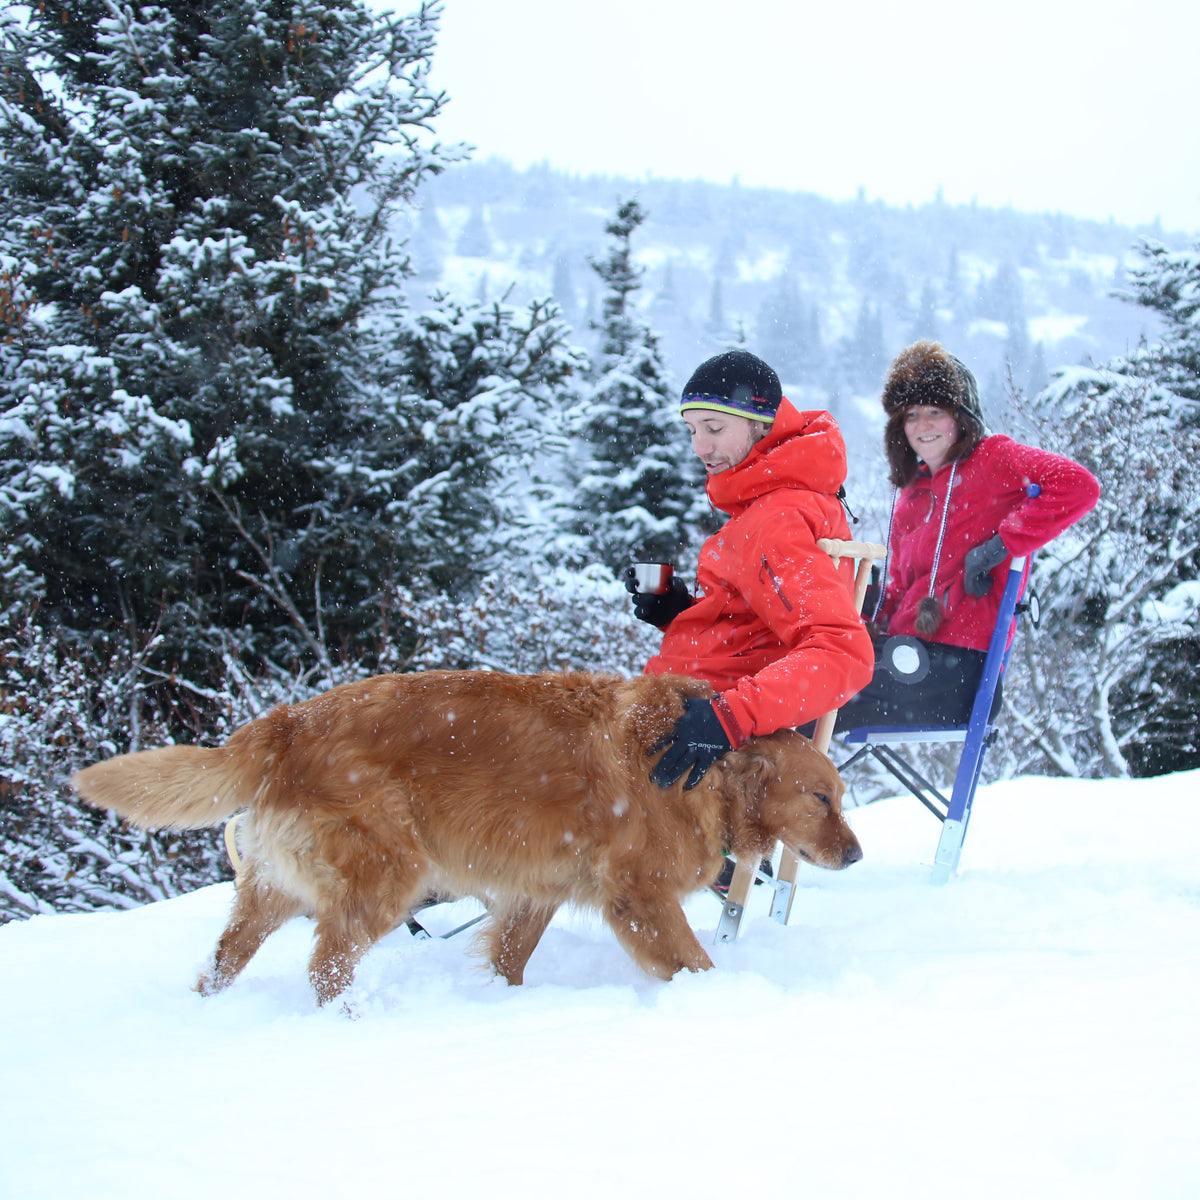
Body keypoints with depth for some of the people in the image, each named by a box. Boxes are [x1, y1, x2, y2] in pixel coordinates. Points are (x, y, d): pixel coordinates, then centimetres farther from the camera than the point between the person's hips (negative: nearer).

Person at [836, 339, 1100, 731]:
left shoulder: (992, 459, 0)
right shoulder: (911, 494, 24)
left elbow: (1078, 486, -16)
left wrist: (999, 546, -19)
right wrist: (873, 616, 5)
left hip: (955, 663, -9)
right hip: (910, 655, 9)